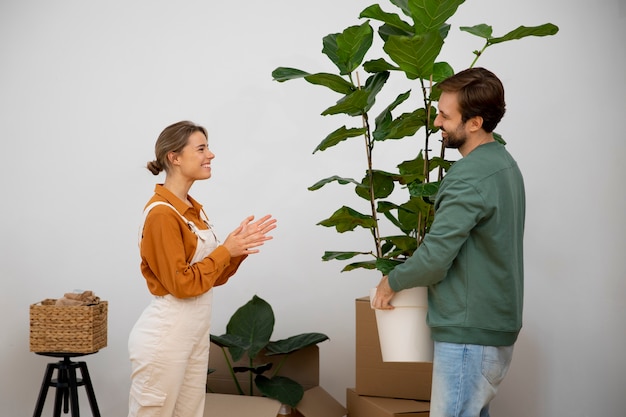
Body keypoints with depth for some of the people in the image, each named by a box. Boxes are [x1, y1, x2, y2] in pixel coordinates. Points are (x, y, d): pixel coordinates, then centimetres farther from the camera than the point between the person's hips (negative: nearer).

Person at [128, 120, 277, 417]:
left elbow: (213, 277, 13)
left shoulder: (193, 209, 10)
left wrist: (240, 246, 0)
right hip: (165, 336, -9)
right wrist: (226, 250, -13)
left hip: (195, 334, 9)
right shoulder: (162, 213, -17)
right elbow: (182, 283, -19)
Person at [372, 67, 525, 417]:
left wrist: (392, 282, -5)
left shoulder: (469, 177, -19)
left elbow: (435, 259, -23)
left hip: (469, 333, -10)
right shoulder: (504, 163, 12)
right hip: (497, 326, 10)